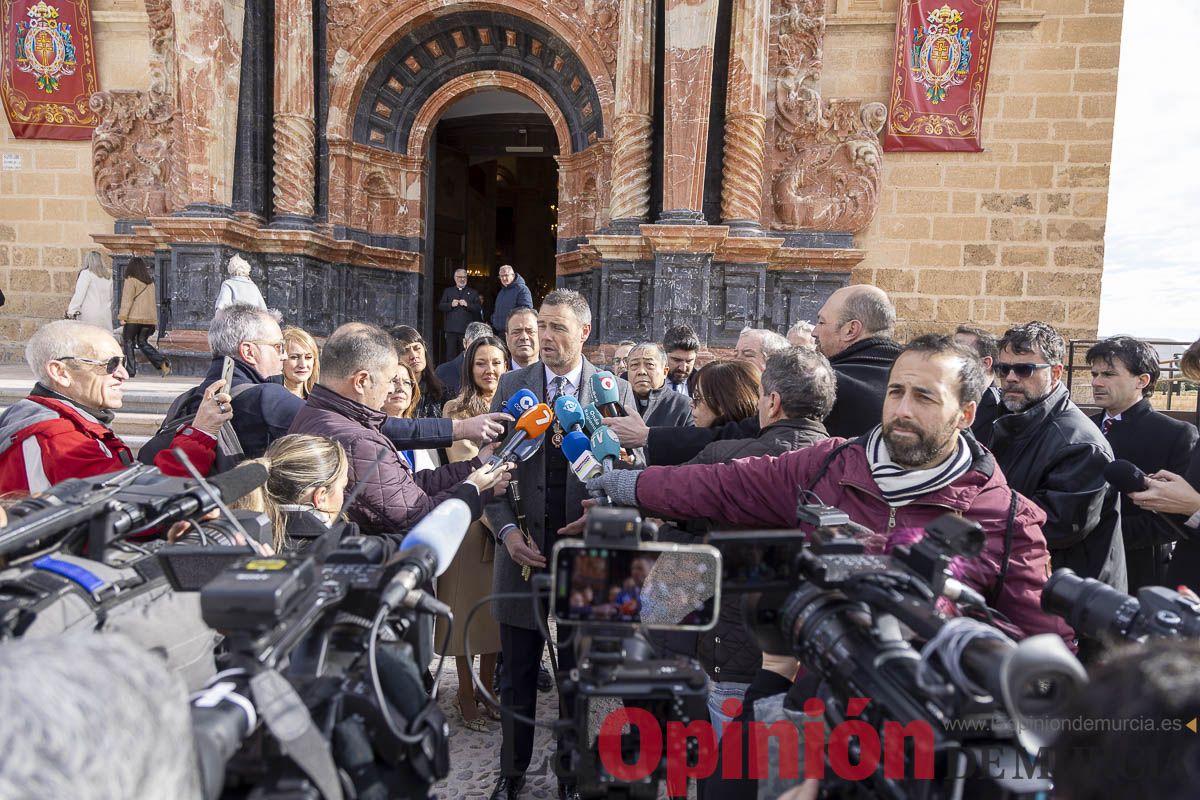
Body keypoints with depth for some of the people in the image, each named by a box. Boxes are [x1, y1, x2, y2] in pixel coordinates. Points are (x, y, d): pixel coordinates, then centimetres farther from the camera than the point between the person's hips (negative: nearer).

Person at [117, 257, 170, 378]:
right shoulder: (150, 282, 14)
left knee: (128, 343, 6)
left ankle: (131, 372, 5)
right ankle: (163, 363, -3)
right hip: (150, 318, 6)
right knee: (143, 342, 15)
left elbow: (127, 300, -12)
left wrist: (122, 316, -12)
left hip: (134, 318, -6)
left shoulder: (131, 281, -6)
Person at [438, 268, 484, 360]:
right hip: (451, 329, 1)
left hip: (466, 330, -1)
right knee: (450, 354, 0)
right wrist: (451, 304, -9)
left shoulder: (473, 293, 13)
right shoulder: (447, 291, 17)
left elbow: (479, 307, 1)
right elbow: (440, 306, 8)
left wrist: (467, 305, -13)